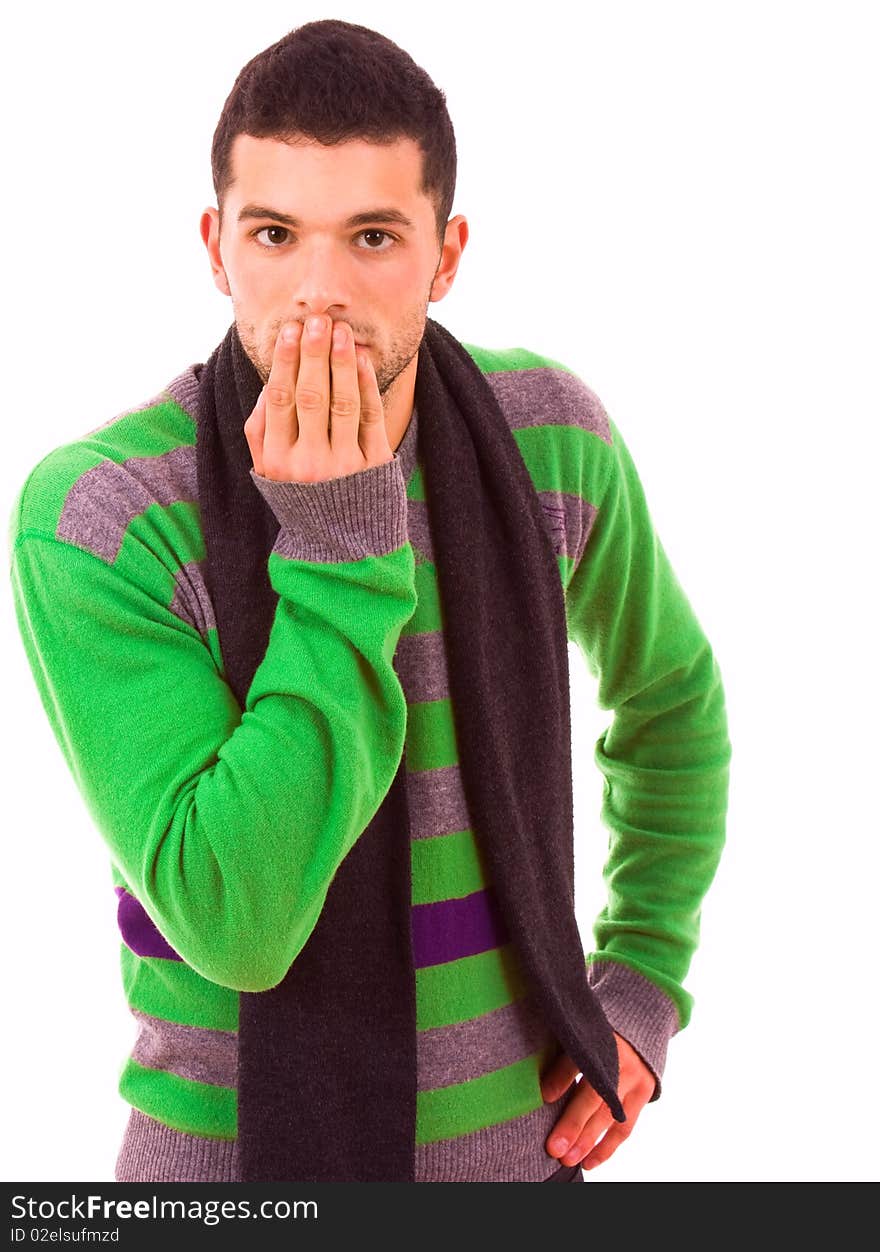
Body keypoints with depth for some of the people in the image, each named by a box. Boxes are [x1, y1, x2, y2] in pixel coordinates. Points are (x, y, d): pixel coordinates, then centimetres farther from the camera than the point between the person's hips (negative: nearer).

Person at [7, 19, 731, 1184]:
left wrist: (641, 988, -2)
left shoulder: (548, 433, -13)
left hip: (508, 1144, 3)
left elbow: (669, 692, 7)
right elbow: (235, 926, -30)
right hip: (237, 1155, -3)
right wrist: (338, 550, -35)